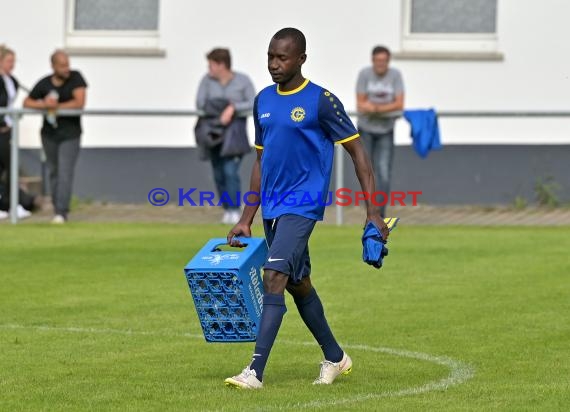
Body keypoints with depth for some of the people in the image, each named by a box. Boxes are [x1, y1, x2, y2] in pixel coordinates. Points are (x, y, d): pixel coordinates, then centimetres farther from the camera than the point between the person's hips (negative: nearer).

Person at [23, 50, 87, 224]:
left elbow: (80, 103, -16)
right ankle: (58, 209, 19)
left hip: (70, 135, -3)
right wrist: (44, 105, -18)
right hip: (49, 134, 3)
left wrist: (56, 107, -11)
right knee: (54, 172, 9)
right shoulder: (44, 84, -2)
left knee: (65, 173, -12)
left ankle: (61, 213, -17)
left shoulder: (75, 78, -8)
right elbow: (27, 103, 2)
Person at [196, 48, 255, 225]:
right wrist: (220, 108, -17)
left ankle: (234, 212, -16)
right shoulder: (207, 80, -1)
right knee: (219, 174, 3)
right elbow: (200, 103, -6)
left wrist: (233, 108, -24)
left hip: (234, 131, -4)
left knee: (230, 171, -17)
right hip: (214, 131, 4)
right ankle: (227, 210, 14)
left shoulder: (243, 81, -6)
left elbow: (253, 104, -12)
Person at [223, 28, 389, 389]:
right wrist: (246, 220, 16)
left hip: (302, 206, -8)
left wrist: (373, 213, -12)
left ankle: (255, 373, -24)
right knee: (298, 285, 16)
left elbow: (358, 153, -6)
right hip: (272, 208, 8)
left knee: (274, 277, -20)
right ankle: (335, 358, 33)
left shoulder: (321, 101, -9)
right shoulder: (264, 101, 11)